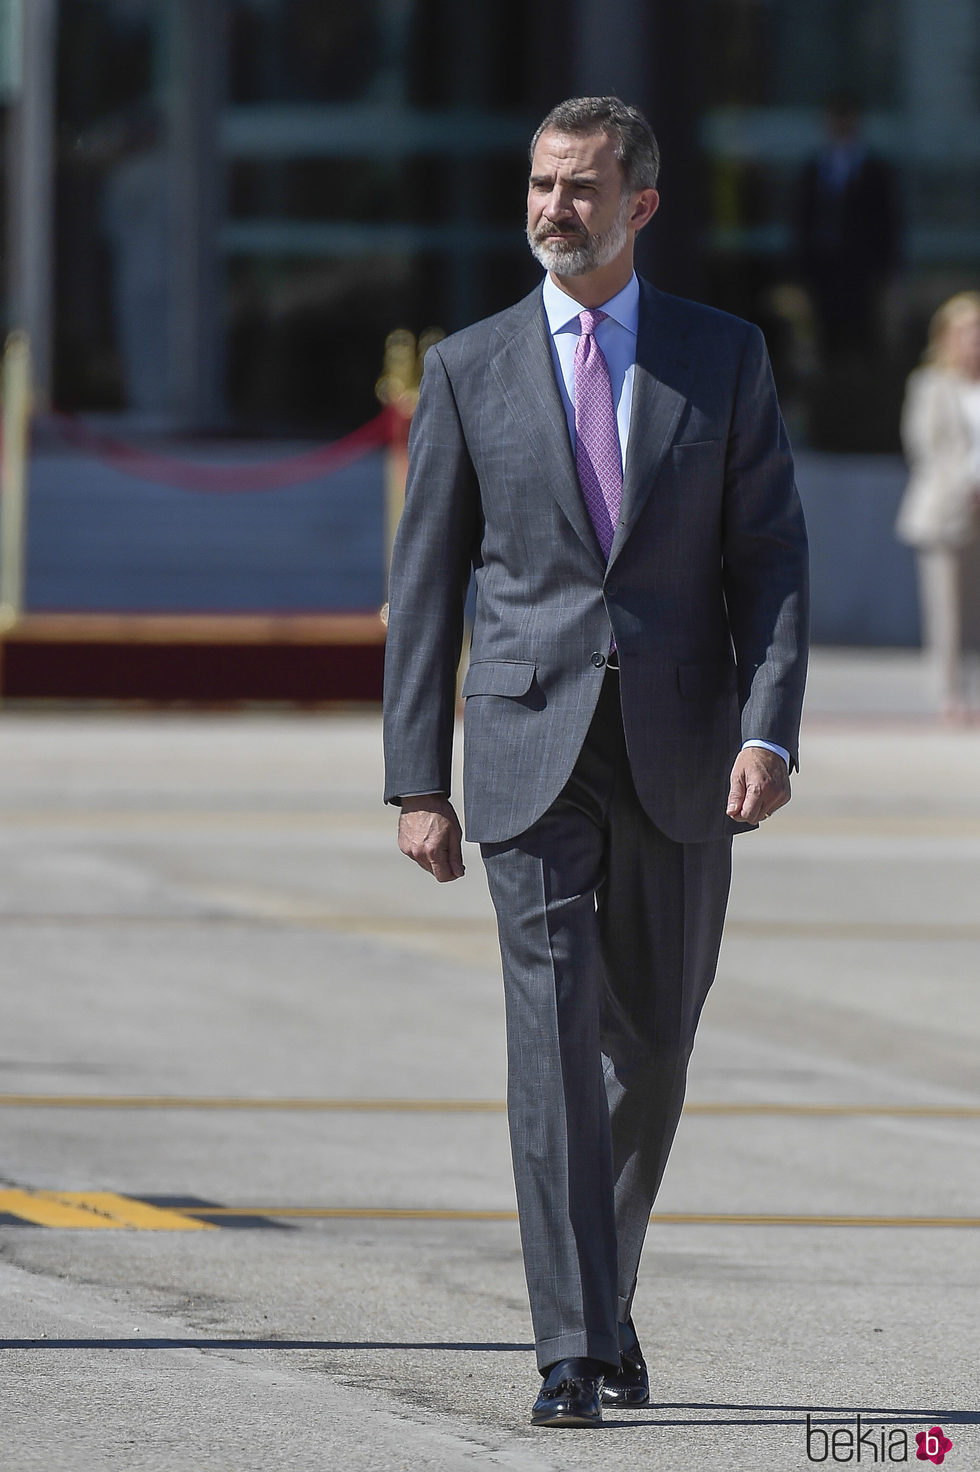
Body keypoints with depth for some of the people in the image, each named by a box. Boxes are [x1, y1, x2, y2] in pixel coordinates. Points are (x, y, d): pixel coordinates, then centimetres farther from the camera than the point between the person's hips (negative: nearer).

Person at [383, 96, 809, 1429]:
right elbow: (427, 582, 6)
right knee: (553, 1044, -11)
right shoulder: (470, 370, 5)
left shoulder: (726, 359, 5)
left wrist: (770, 733, -12)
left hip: (681, 760, 1)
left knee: (652, 1047, 11)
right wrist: (418, 781, 0)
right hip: (534, 755, -1)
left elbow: (772, 558, 2)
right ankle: (575, 1351, -12)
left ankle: (606, 1300, 34)